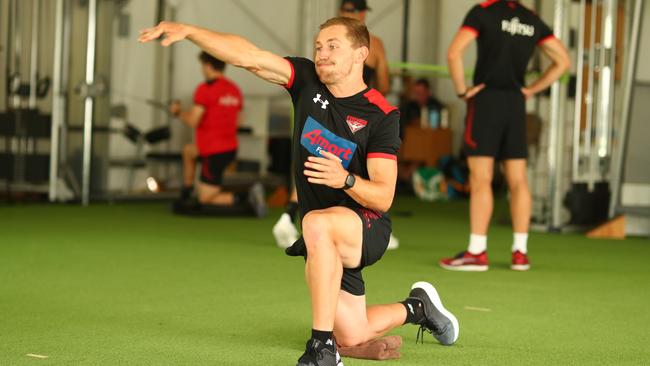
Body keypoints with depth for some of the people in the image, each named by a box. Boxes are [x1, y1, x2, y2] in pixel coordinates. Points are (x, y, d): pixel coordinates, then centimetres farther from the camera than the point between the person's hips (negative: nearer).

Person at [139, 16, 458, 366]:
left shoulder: (382, 115, -15)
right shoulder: (308, 81, -1)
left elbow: (383, 198, -18)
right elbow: (247, 55, -9)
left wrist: (346, 180, -38)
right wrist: (187, 31, -20)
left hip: (368, 228, -6)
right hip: (326, 242, 6)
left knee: (317, 223, -40)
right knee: (352, 336, 10)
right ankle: (417, 306, 43)